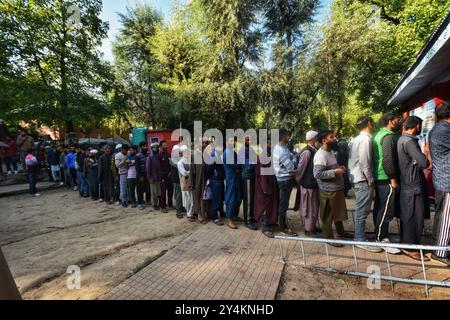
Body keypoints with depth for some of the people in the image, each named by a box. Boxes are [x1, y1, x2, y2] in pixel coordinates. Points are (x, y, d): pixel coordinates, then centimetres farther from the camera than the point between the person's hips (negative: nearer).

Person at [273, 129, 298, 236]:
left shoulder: (280, 147, 8)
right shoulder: (282, 151, -25)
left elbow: (292, 156, 10)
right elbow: (292, 167, -22)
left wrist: (291, 158, -10)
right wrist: (294, 160, -5)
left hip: (283, 178, 10)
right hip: (285, 180, -10)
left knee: (282, 202, 21)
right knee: (284, 204, 1)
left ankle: (280, 221, 37)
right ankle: (284, 227, 14)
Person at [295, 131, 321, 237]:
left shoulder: (314, 150, 6)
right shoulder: (307, 152, -21)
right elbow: (301, 168, -17)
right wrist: (298, 181, -7)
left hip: (313, 183, 9)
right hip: (308, 184, -9)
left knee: (314, 206, 19)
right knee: (310, 207, 3)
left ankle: (313, 227, 35)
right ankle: (308, 230, 19)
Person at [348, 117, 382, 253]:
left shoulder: (357, 139, 16)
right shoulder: (365, 139, -15)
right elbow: (364, 162, -21)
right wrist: (370, 179, -14)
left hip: (357, 178, 10)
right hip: (363, 180, -10)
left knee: (361, 211, 17)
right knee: (362, 211, -3)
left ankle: (360, 236, 27)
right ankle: (361, 240, 5)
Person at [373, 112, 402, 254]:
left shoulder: (380, 134, 17)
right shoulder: (389, 136, -14)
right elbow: (388, 159, -22)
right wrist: (393, 178, -17)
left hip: (379, 178, 10)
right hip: (387, 179, -10)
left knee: (379, 208, 15)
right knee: (386, 211, -4)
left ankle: (379, 235, 26)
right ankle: (382, 239, 3)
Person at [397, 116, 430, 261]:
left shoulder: (402, 139, 12)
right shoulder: (409, 141, -19)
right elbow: (424, 162, -24)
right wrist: (427, 160, -3)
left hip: (407, 184, 10)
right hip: (413, 185, -10)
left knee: (407, 216, 17)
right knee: (414, 217, -2)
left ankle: (406, 242, 29)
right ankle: (410, 247, 7)